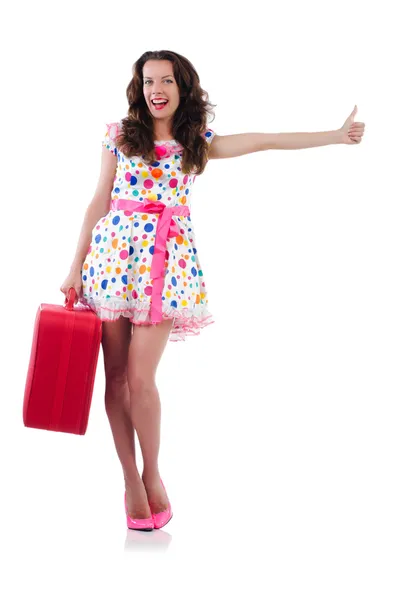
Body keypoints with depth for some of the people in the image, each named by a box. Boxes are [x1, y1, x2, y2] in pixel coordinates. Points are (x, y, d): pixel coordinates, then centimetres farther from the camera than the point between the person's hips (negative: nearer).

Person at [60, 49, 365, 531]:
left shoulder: (196, 144, 10)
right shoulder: (119, 135, 8)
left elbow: (261, 142, 8)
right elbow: (98, 203, 9)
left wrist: (335, 135, 6)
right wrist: (75, 268, 7)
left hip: (165, 259, -1)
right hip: (114, 252, 1)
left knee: (140, 378, -9)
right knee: (115, 375, 1)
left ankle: (151, 477, 12)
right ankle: (131, 481, 15)